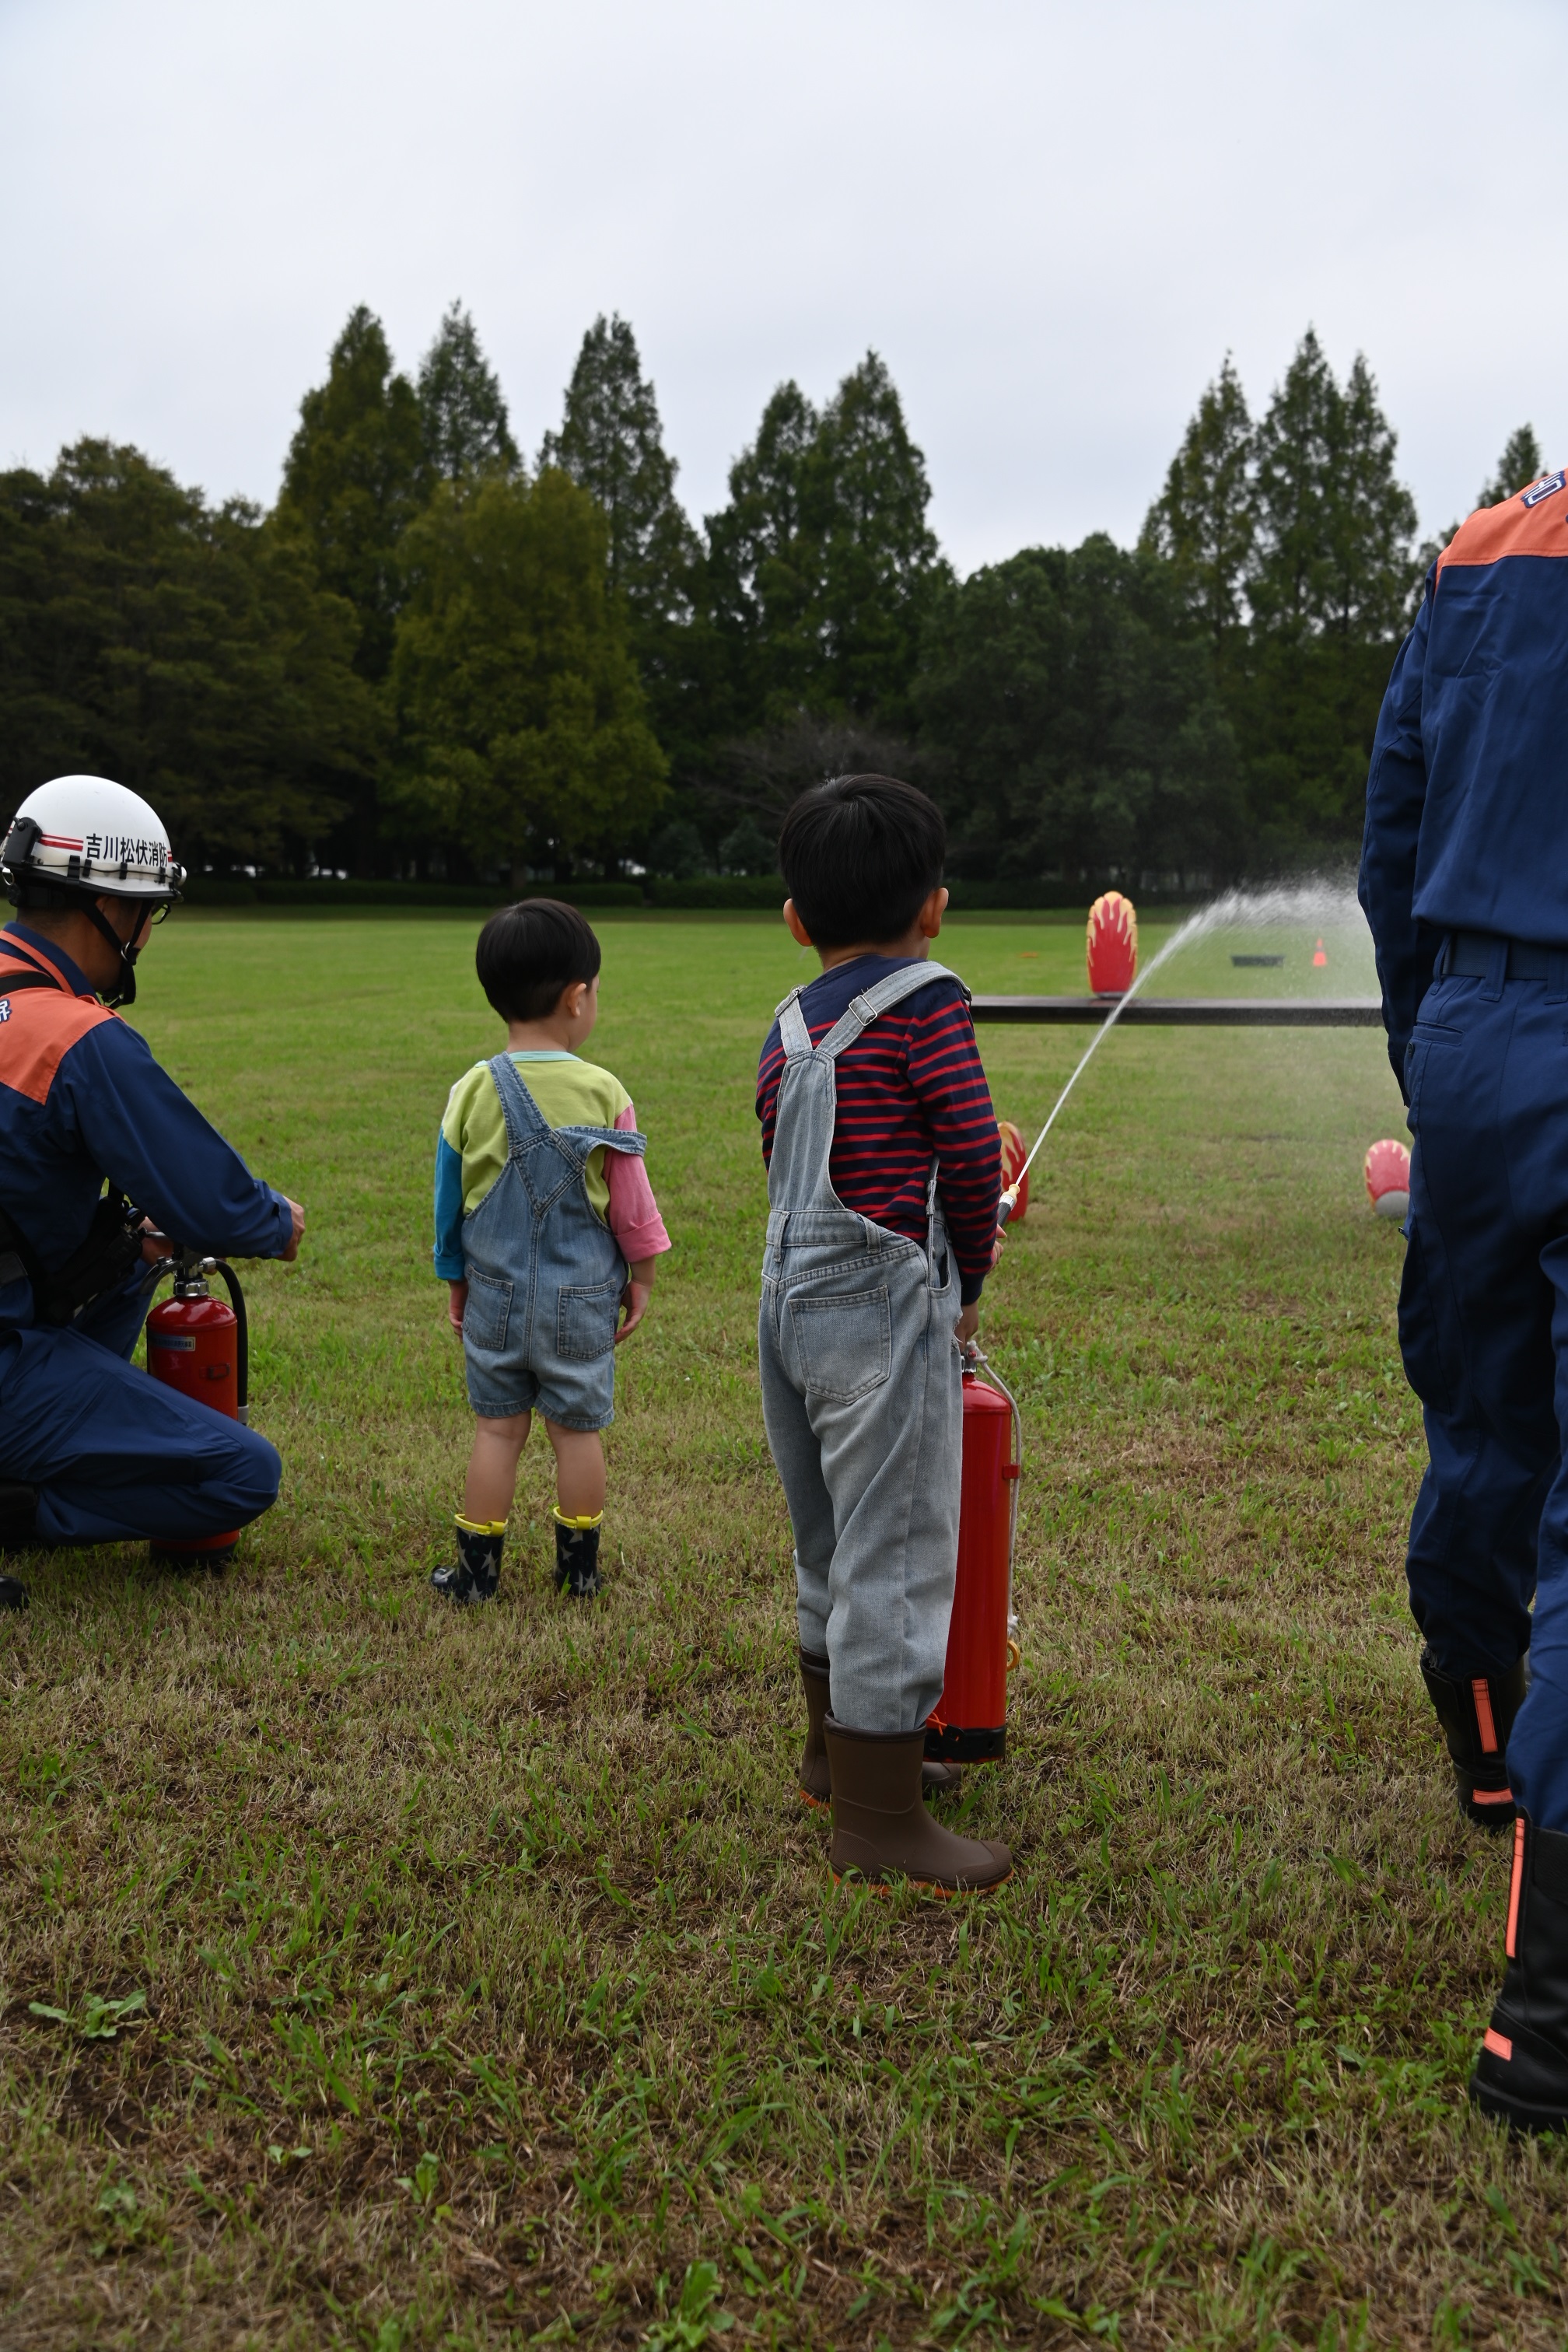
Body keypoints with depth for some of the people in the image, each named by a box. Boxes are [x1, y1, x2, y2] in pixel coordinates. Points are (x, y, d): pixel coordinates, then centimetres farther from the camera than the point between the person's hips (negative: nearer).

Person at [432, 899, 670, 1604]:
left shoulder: (473, 1091, -6)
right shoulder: (602, 1093, -12)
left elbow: (450, 1201, 3)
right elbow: (630, 1203, -4)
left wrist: (455, 1282, 17)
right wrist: (641, 1277, 10)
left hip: (495, 1297, 2)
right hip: (581, 1298, -2)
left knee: (497, 1428, 11)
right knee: (578, 1429, 10)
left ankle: (476, 1569, 17)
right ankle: (579, 1568, 21)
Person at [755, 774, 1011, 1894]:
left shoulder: (789, 1023, 13)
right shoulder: (926, 1001, -7)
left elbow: (787, 1168, 12)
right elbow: (973, 1157, -11)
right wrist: (967, 1283, 6)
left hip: (793, 1299, 8)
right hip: (885, 1308, -8)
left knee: (834, 1548, 21)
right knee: (898, 1557, -1)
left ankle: (840, 1750, 38)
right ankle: (879, 1820, 7)